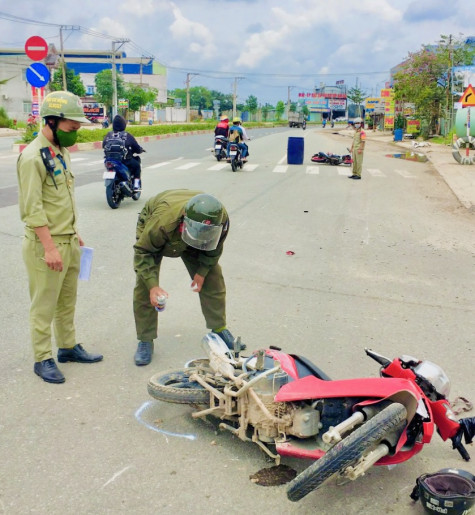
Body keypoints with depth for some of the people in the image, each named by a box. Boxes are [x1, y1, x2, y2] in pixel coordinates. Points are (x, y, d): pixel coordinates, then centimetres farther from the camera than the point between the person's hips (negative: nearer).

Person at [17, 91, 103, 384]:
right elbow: (32, 209, -20)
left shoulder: (61, 151, 11)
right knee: (44, 307, 4)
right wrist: (50, 247, -22)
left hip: (69, 242, 9)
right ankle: (43, 359, 17)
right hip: (45, 246, -8)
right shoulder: (33, 157, -17)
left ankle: (69, 346, 33)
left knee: (67, 302, 19)